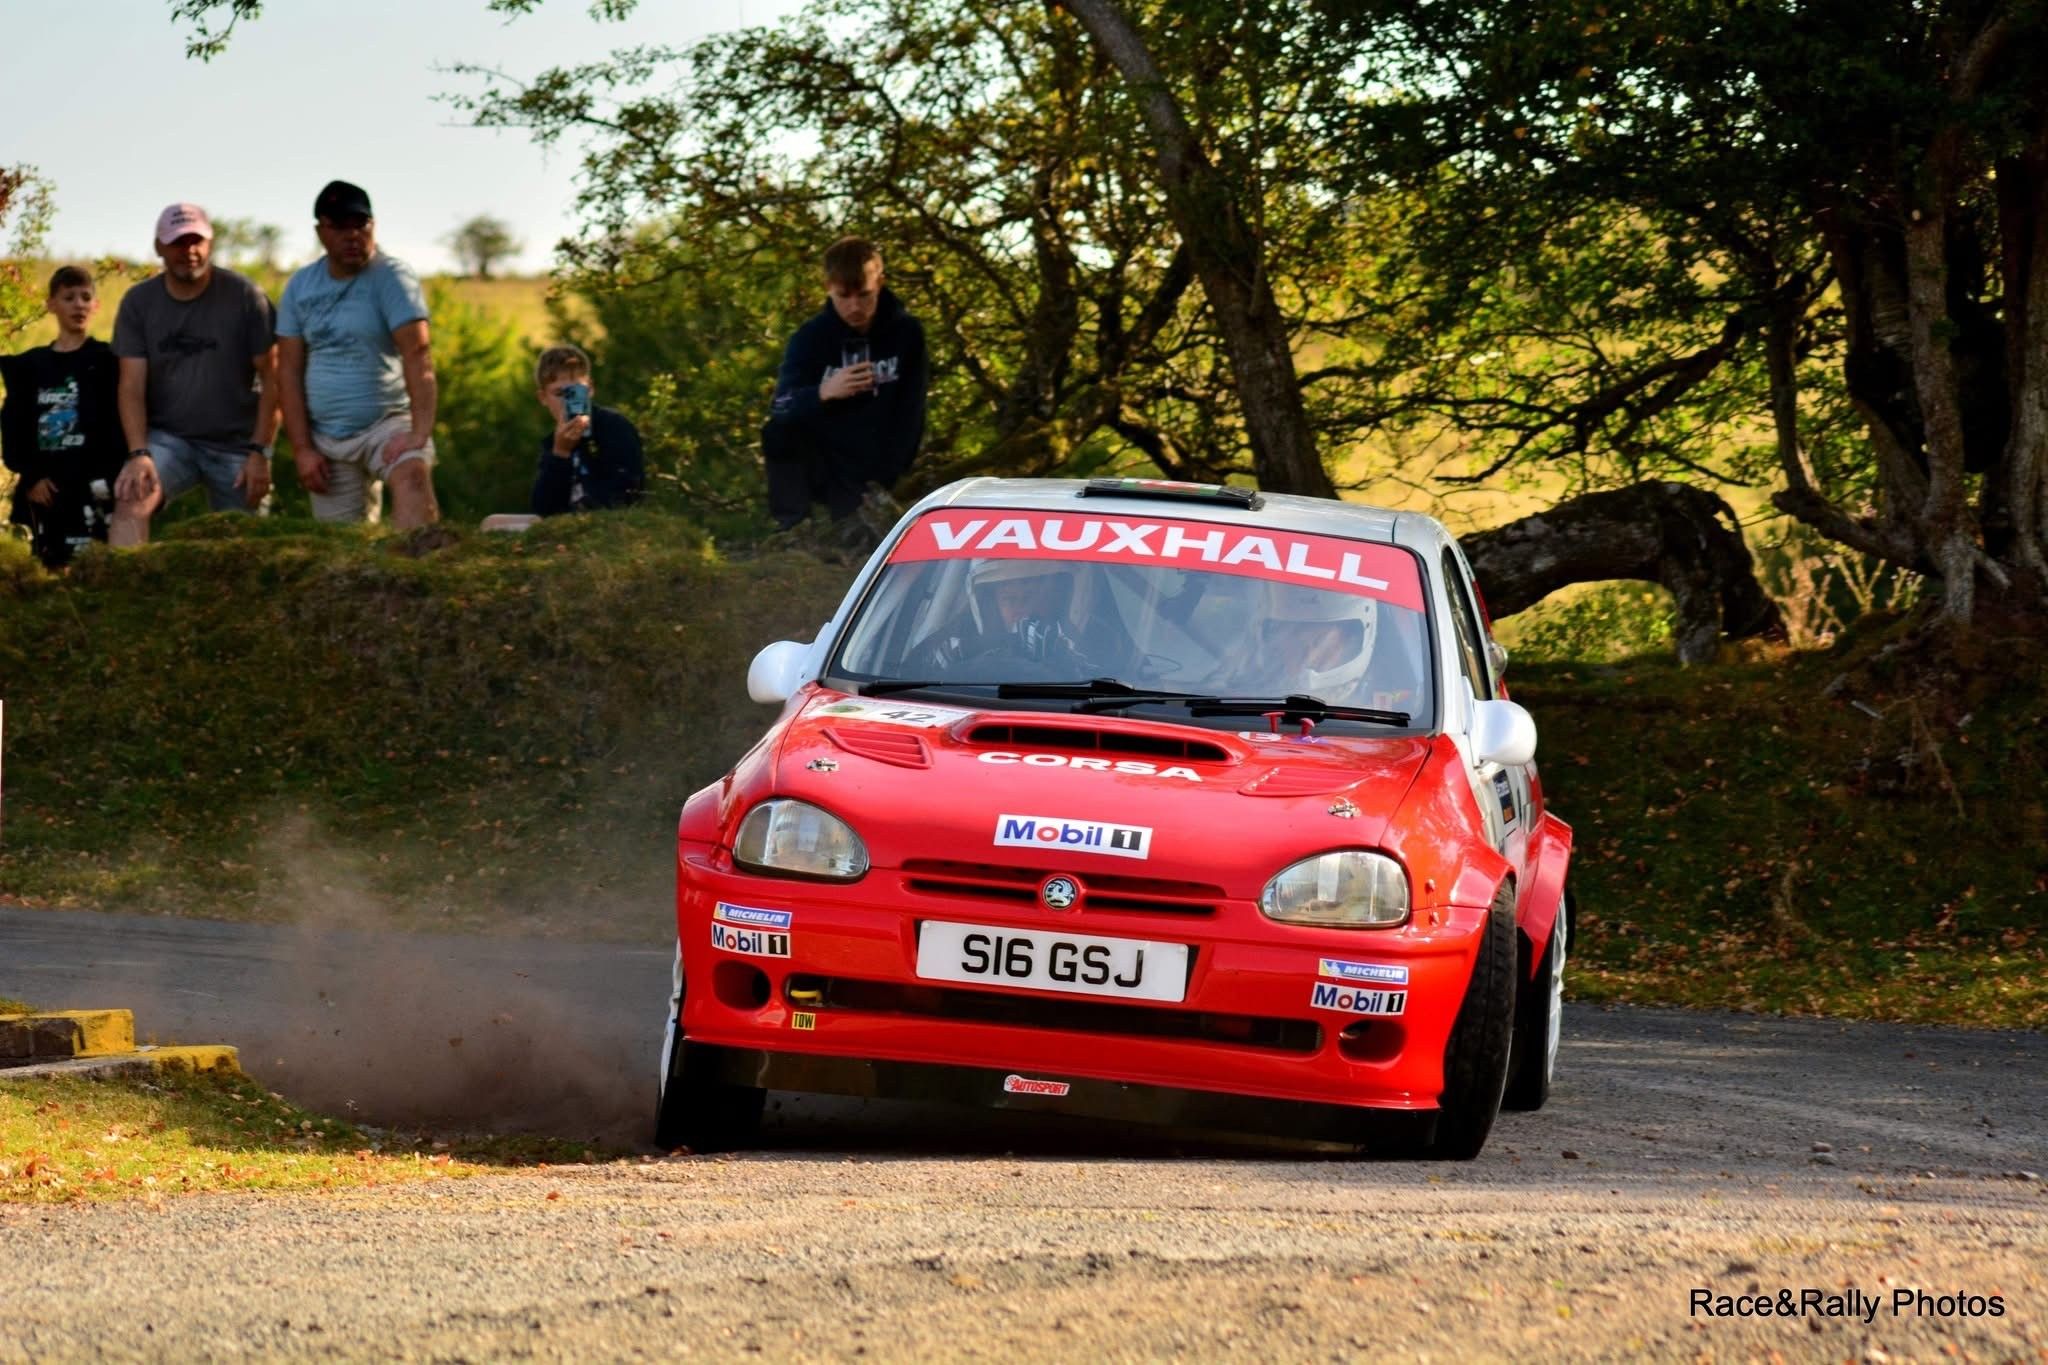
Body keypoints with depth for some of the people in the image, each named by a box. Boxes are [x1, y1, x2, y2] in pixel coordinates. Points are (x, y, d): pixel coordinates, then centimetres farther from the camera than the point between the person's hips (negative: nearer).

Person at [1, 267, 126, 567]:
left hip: (93, 482, -4)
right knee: (51, 563, 6)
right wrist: (29, 475, -3)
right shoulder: (30, 366, 13)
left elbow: (119, 420, -4)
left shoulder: (107, 360, 2)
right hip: (46, 487, 4)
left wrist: (107, 476, -14)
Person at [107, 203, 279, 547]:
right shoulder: (138, 303, 1)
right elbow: (132, 386, -3)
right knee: (130, 500, -26)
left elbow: (271, 379, -3)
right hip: (169, 438, 0)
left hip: (236, 444, 0)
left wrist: (260, 452, -9)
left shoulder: (245, 297, -4)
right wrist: (138, 453, -17)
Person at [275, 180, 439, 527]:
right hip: (327, 440, 5)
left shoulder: (391, 278, -8)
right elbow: (289, 370, 6)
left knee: (411, 475, -35)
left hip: (389, 423, -5)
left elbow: (418, 356, -19)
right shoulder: (300, 287, 5)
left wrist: (420, 433, -31)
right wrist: (302, 449, -2)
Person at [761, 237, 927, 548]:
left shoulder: (906, 333, -5)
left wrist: (881, 481, -11)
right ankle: (791, 528, -12)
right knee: (778, 435, -29)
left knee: (866, 536, -21)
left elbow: (910, 416, -2)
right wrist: (822, 393, -37)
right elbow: (781, 411, -16)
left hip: (873, 473, 0)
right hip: (822, 464, 0)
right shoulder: (811, 337, -8)